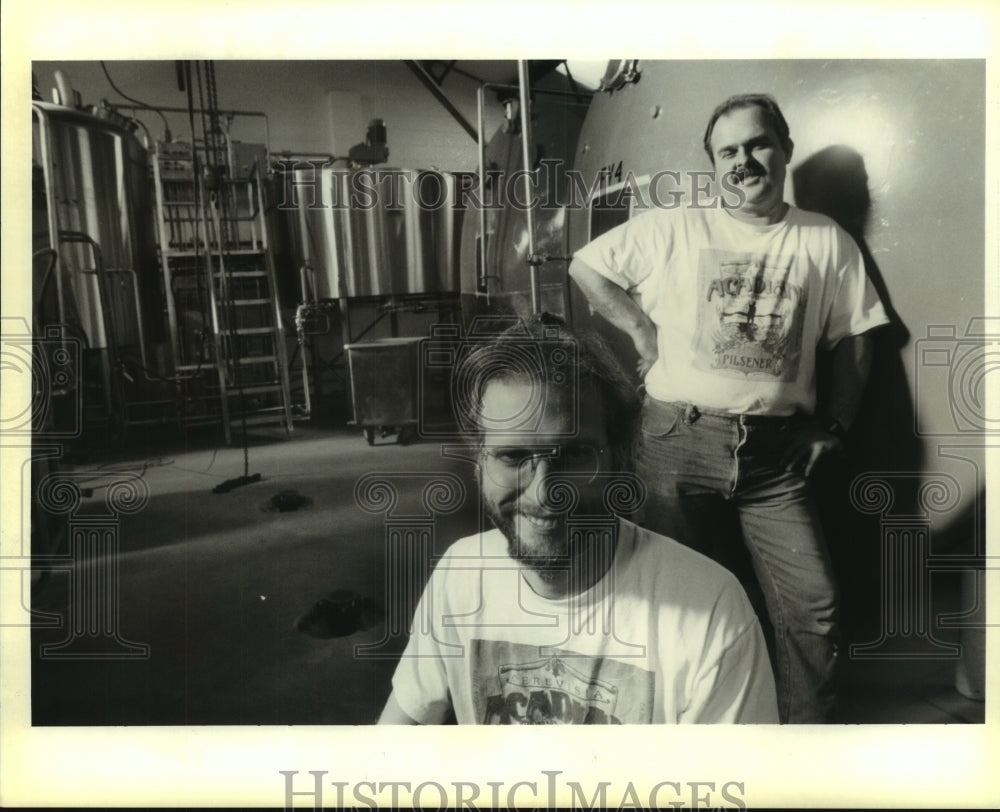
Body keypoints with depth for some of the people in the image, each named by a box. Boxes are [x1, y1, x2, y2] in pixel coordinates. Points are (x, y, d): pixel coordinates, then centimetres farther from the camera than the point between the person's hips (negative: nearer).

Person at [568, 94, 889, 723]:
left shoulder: (826, 241, 8)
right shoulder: (672, 229, 3)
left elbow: (853, 340, 10)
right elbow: (585, 265, 8)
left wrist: (832, 428, 2)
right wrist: (641, 328, 0)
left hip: (777, 453, 1)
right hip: (678, 441, -1)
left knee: (814, 606, -1)